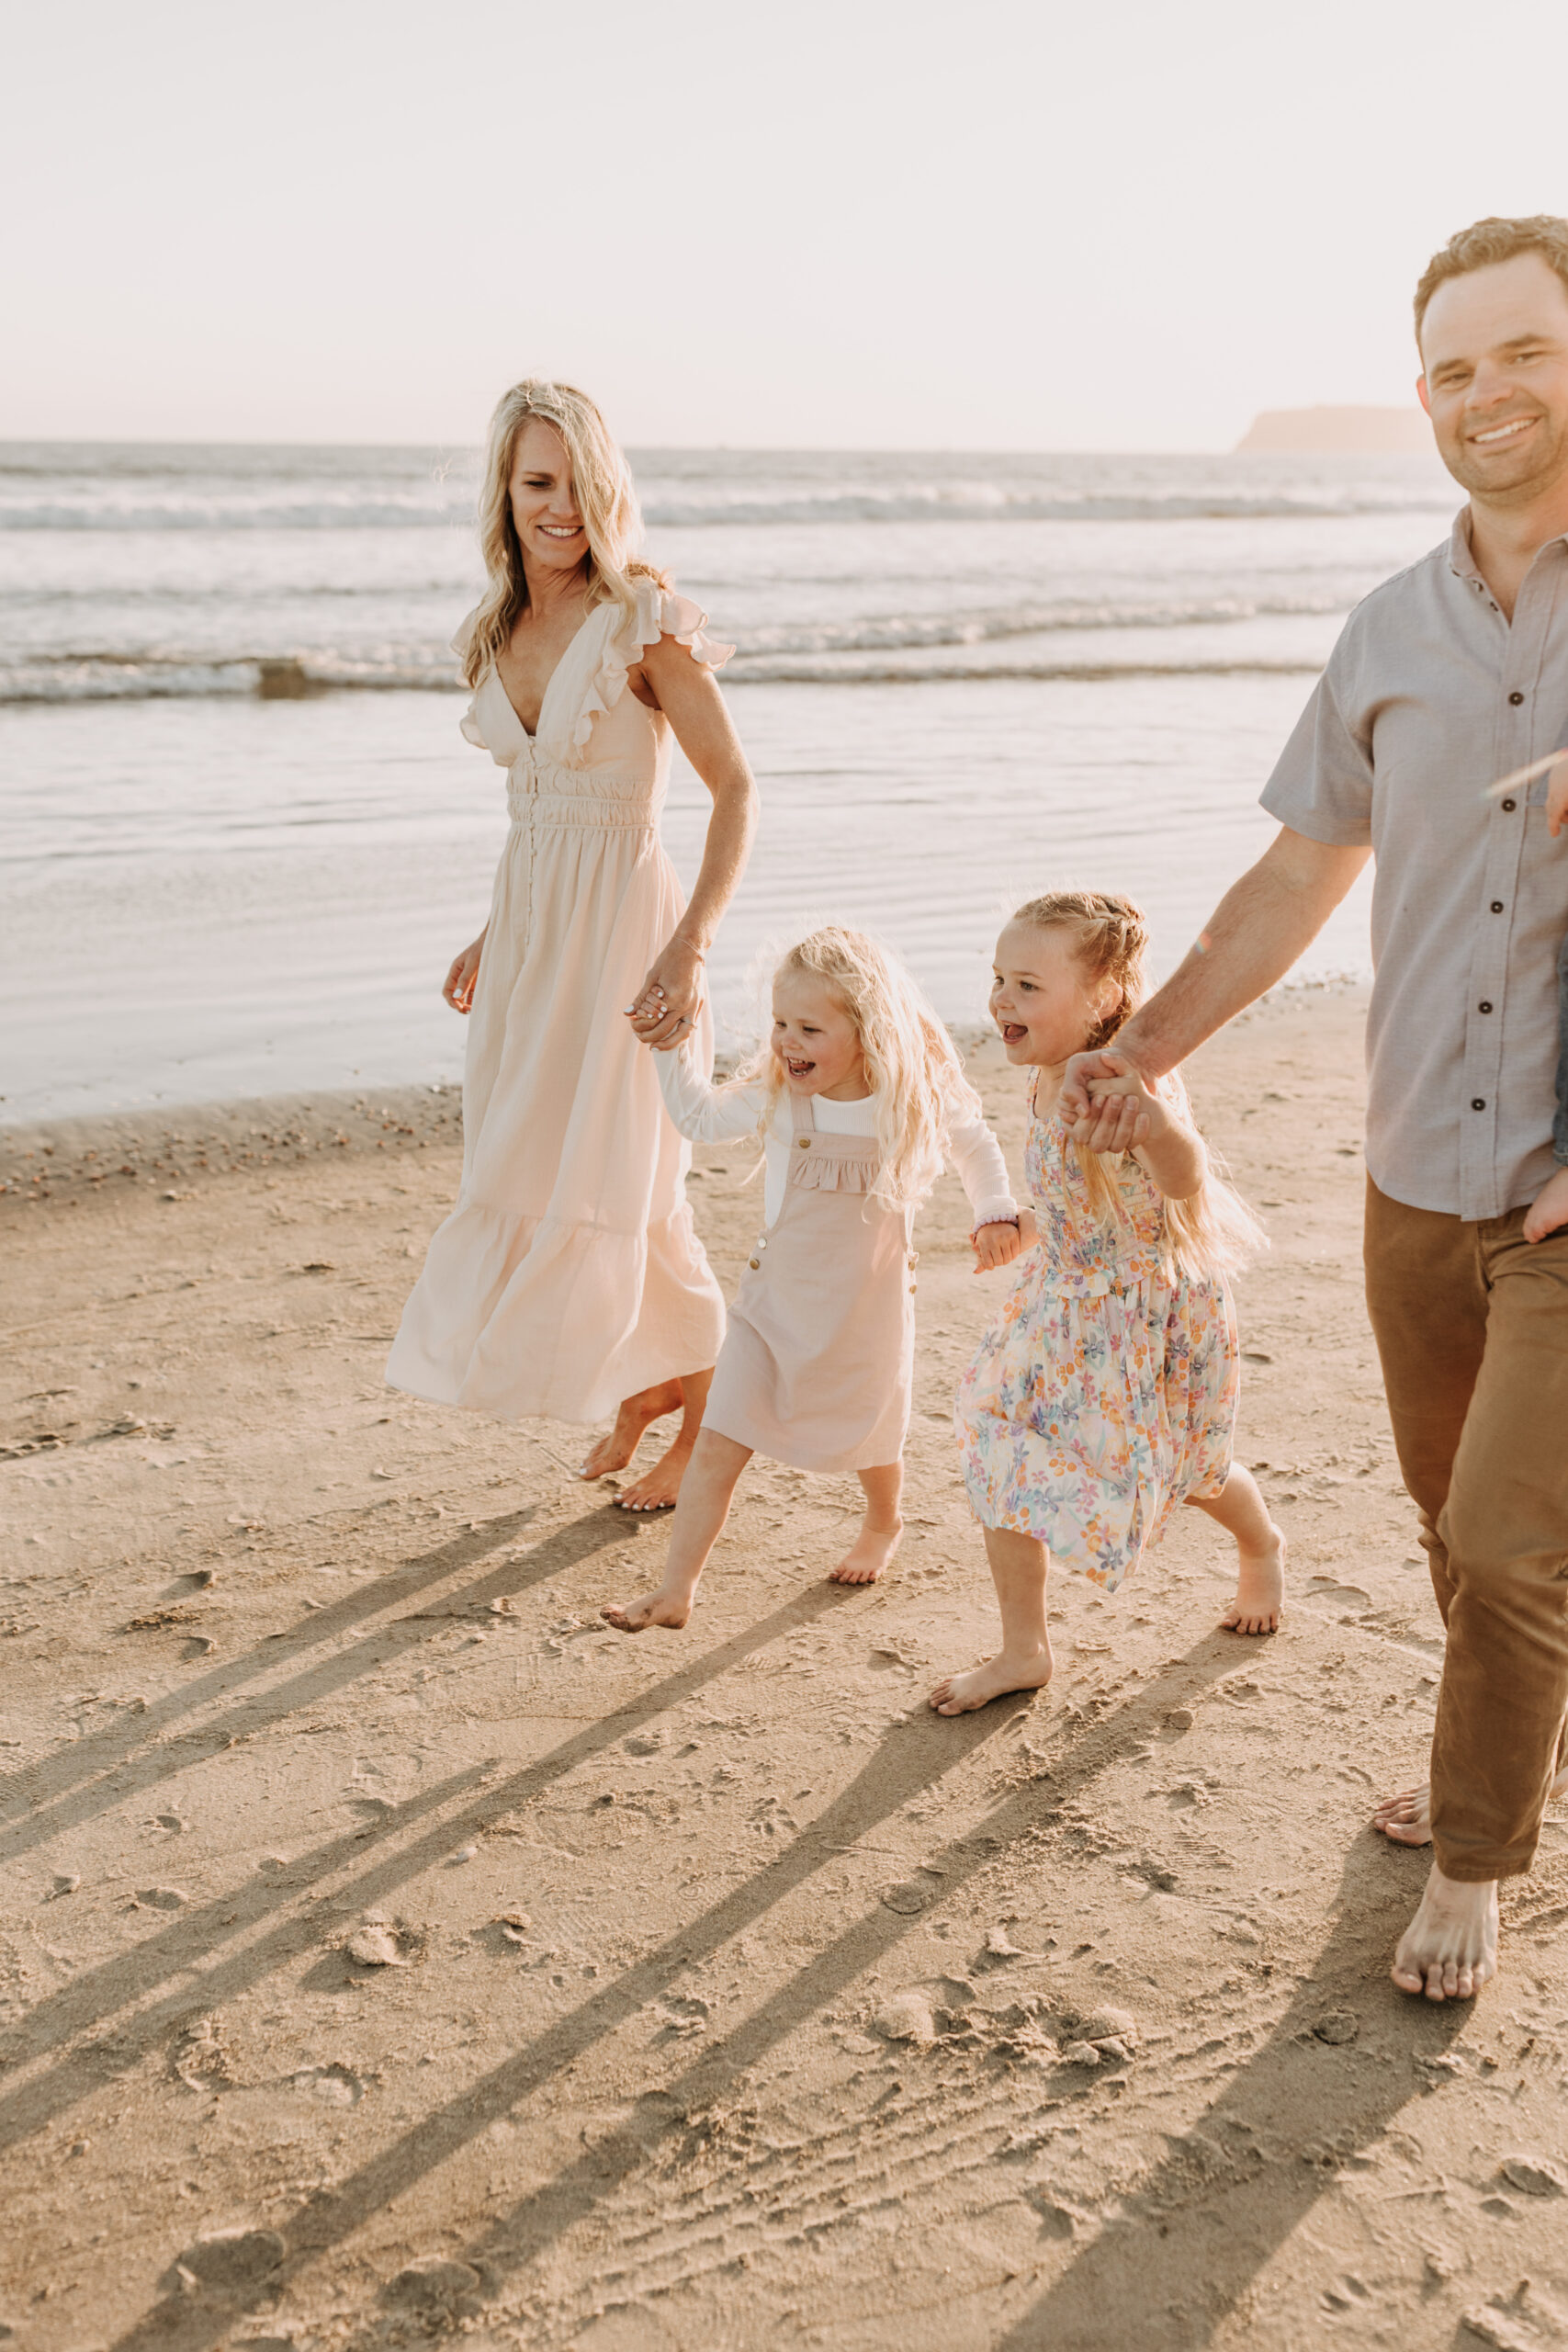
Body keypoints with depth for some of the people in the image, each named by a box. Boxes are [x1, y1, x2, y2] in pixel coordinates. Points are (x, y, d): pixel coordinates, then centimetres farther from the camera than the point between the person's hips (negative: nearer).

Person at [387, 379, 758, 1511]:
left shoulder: (642, 622, -12)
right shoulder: (503, 630, 8)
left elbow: (737, 789, -15)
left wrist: (689, 947, -24)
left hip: (621, 920, -7)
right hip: (530, 921, 7)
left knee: (613, 1187, -3)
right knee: (529, 1177, 12)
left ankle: (703, 1390, 20)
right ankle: (647, 1386, 32)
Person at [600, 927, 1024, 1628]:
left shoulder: (917, 1098, -14)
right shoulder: (775, 1097, -12)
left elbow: (976, 1147, 4)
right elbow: (700, 1117, 4)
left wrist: (995, 1216, -9)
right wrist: (672, 1044, -3)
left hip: (869, 1306, 0)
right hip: (776, 1302, 0)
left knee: (870, 1439, 22)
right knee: (717, 1446, -9)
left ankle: (882, 1524, 55)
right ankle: (675, 1591, -3)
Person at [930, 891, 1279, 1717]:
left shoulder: (1130, 1085, -33)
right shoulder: (1047, 1076, -8)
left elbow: (1185, 1179, -52)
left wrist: (1154, 1123, -72)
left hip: (1156, 1310, -6)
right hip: (1064, 1301, 6)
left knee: (1187, 1471, 16)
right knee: (1000, 1455, -1)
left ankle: (1263, 1548, 52)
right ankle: (1023, 1649, 14)